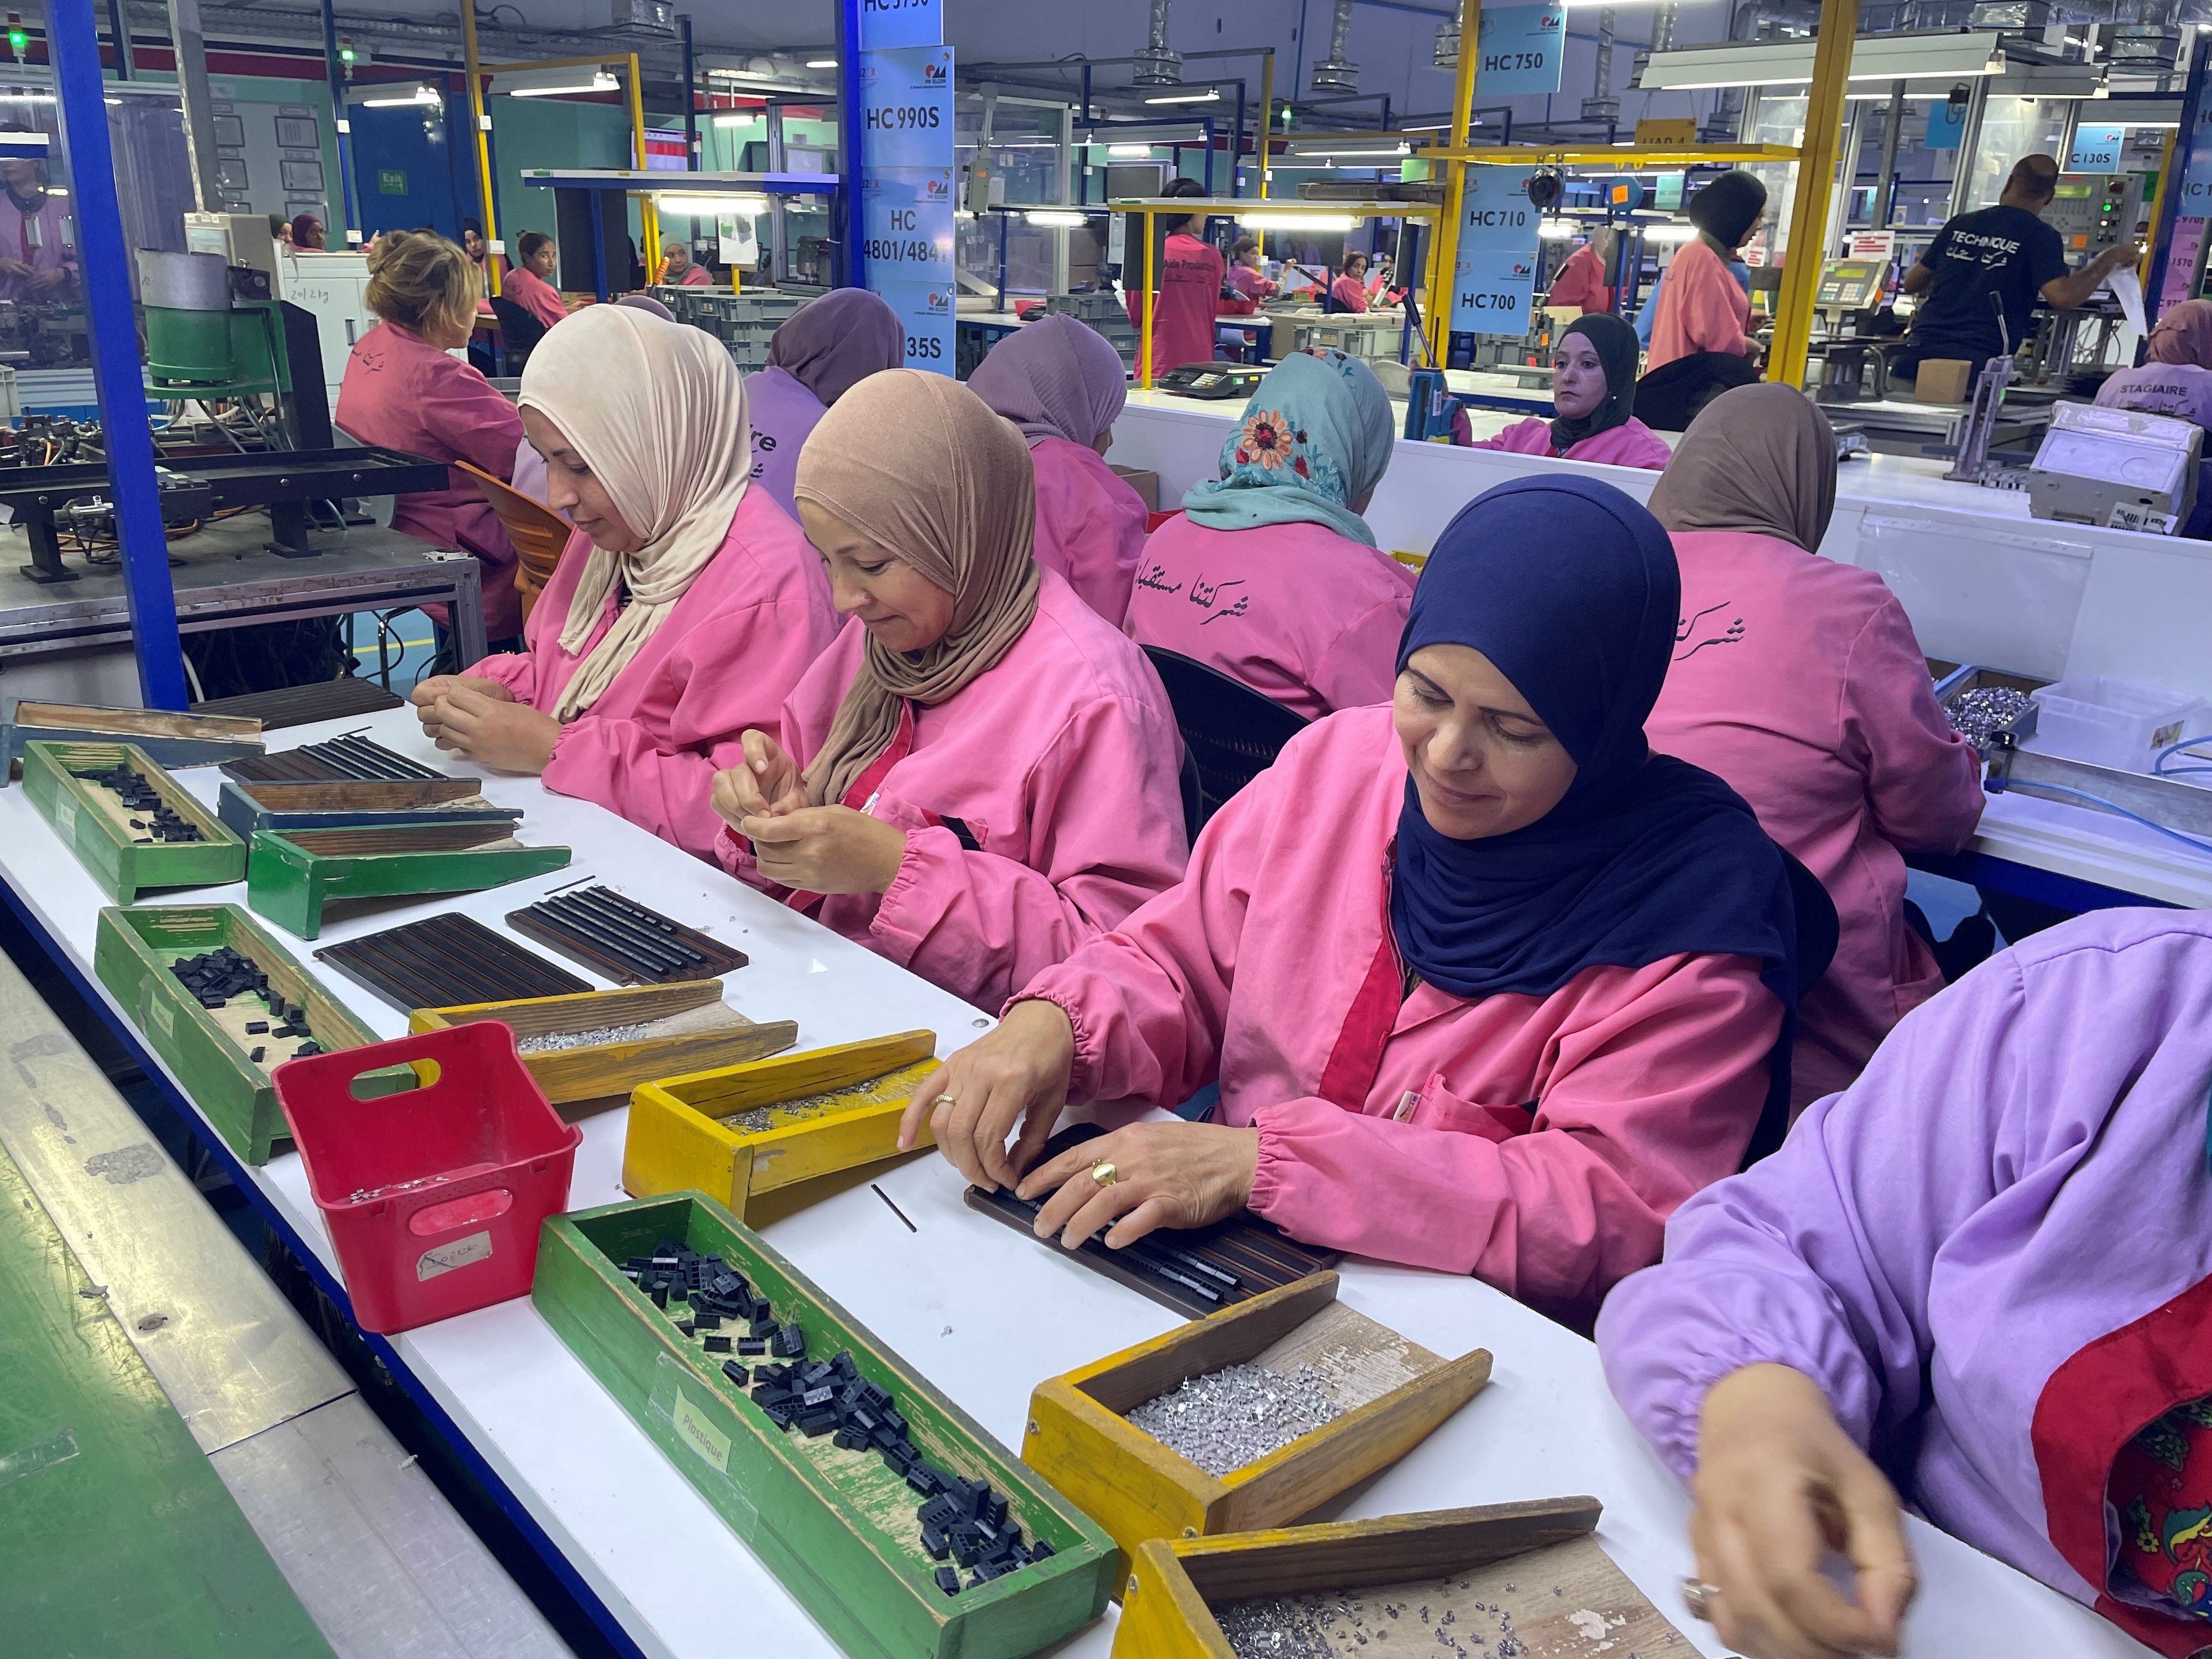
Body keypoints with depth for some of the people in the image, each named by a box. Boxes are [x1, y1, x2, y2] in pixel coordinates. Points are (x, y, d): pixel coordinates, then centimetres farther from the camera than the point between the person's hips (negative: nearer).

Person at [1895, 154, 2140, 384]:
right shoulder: (2040, 236, 2)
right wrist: (2110, 260, 4)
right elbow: (2062, 296, -12)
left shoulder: (1959, 224, 16)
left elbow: (1911, 284, 24)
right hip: (1975, 362, -4)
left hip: (1920, 348, 4)